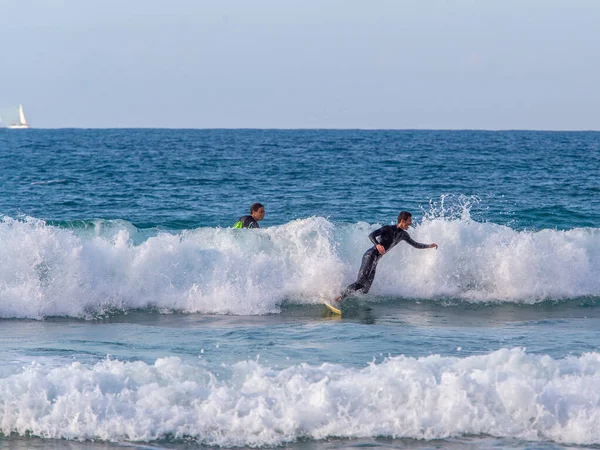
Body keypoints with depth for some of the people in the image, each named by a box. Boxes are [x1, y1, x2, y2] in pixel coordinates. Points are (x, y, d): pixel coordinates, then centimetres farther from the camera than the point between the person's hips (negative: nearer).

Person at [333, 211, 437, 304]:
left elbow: (415, 245, 30)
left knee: (365, 289, 0)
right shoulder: (388, 229, -9)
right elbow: (371, 235, -19)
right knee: (360, 282, -23)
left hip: (375, 261, 9)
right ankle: (339, 298, -21)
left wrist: (429, 246, 22)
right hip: (370, 256, -9)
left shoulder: (403, 235, 16)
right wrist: (377, 245, -37)